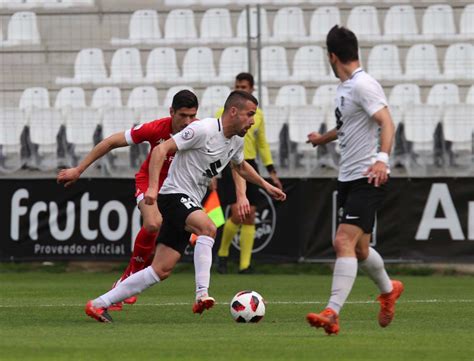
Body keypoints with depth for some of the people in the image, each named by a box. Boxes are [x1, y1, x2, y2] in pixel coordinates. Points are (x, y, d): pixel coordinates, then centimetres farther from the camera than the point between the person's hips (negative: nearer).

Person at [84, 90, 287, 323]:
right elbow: (161, 149, -19)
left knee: (162, 271, 0)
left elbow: (240, 166, 35)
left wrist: (265, 185, 32)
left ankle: (99, 304, 5)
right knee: (207, 227, -35)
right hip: (175, 196, -8)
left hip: (190, 204, 8)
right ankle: (202, 295, -39)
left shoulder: (236, 141, 11)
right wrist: (153, 187, -28)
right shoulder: (203, 130, -16)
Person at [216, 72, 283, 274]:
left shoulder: (257, 114, 11)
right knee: (237, 214, -14)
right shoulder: (224, 113, -2)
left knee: (250, 217, 0)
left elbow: (262, 145, 18)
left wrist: (272, 172, 14)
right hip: (231, 165, -4)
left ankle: (245, 264, 3)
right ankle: (222, 254, 8)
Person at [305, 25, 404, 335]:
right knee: (358, 249, 17)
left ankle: (332, 313, -27)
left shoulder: (363, 85, -14)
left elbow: (387, 123, -23)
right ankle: (388, 291, 41)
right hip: (348, 178, 9)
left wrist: (382, 158, -39)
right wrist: (324, 138, 52)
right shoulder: (345, 87, 15)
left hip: (368, 178, -9)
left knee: (344, 242, -20)